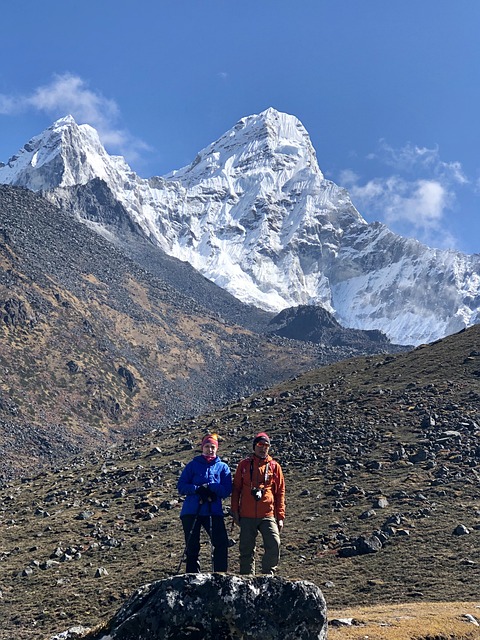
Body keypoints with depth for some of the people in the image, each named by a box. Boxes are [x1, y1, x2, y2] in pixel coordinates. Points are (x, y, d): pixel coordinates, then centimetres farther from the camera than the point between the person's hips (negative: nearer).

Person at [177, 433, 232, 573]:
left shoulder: (223, 467, 9)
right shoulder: (192, 465, 8)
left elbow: (226, 490, -1)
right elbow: (181, 487, 1)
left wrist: (208, 486, -16)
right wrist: (198, 489, -16)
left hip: (214, 511, 0)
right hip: (191, 511, 0)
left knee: (221, 544, -12)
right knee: (192, 547, 5)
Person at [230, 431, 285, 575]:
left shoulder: (274, 466, 8)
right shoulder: (244, 465, 7)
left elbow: (280, 492, 9)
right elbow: (236, 489, 11)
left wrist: (280, 516, 4)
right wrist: (235, 511, 5)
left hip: (268, 515, 0)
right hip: (247, 516, 0)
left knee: (274, 545, -14)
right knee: (246, 549, 4)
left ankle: (268, 574, 1)